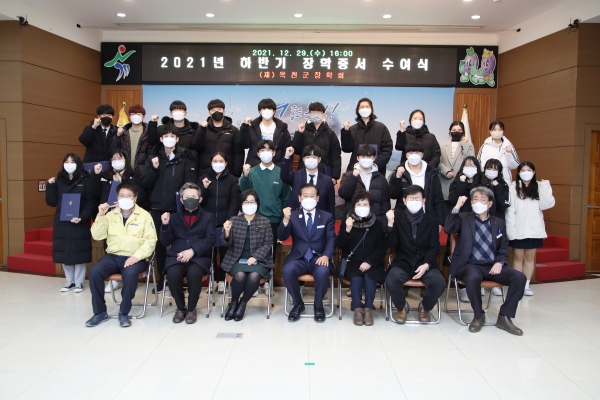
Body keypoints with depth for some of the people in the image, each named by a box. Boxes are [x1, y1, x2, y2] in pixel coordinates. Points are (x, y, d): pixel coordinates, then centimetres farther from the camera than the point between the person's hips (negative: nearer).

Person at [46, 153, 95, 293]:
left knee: (79, 252, 0)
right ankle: (70, 281, 21)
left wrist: (82, 217, -19)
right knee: (64, 252, 7)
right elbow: (51, 202, 5)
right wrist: (50, 186, -7)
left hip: (80, 223, -3)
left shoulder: (85, 181, -1)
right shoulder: (58, 181, 9)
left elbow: (91, 203, -6)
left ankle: (79, 282, 13)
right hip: (62, 223, 4)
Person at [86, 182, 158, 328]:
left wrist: (136, 256, -19)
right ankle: (100, 312, -7)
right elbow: (97, 236, 7)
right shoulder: (111, 215, 13)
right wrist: (100, 216, -6)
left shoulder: (144, 215, 2)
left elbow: (150, 240, -6)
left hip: (134, 258, -3)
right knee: (94, 271, -24)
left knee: (130, 273, -35)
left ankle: (124, 313, -15)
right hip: (113, 256, 4)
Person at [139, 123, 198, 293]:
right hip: (158, 207, 2)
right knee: (159, 242, 8)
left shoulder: (185, 158, 2)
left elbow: (191, 182, -2)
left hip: (178, 207, -2)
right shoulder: (154, 158, 9)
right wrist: (153, 169, -12)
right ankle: (162, 277, 20)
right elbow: (144, 183, 3)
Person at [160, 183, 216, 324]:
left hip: (199, 257, -1)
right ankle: (180, 308, -4)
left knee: (194, 273, -33)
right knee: (173, 274, -30)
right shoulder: (174, 217, 16)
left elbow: (210, 240, -2)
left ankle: (191, 309, -9)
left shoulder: (208, 217, 11)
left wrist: (192, 251, -16)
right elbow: (165, 242, 9)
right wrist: (165, 225, -9)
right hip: (176, 256, 2)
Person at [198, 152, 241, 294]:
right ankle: (212, 279, 10)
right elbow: (200, 201, 4)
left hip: (225, 222, -1)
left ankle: (222, 280, 11)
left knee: (224, 251, 2)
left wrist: (230, 221, -11)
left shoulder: (232, 180, 4)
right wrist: (204, 188, -13)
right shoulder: (203, 178, 8)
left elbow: (234, 203, 0)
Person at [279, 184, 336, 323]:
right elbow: (281, 237, -3)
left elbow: (331, 239, 1)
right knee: (288, 270, -31)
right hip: (298, 258, 1)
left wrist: (326, 255, -19)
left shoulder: (327, 217, 9)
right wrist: (285, 220, -22)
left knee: (323, 272, -33)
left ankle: (318, 305, -6)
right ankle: (298, 304, -6)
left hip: (318, 258, 0)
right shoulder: (293, 215, 8)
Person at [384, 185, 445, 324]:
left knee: (439, 283, -27)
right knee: (391, 280, -31)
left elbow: (434, 248, 2)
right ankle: (402, 307, 3)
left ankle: (424, 307, 7)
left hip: (425, 263, 1)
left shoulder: (431, 221, 7)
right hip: (403, 262, -1)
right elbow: (390, 245, -5)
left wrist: (426, 264, -16)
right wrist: (390, 224, -19)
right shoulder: (397, 218, 3)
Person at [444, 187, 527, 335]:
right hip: (471, 265, -4)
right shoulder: (464, 218, 6)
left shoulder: (498, 223, 17)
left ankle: (504, 317, -6)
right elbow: (448, 229, -13)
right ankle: (478, 316, -12)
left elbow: (504, 248, 14)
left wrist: (499, 263, -6)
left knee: (519, 277, -20)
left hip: (493, 265, 4)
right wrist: (457, 207, -16)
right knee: (473, 278, -37)